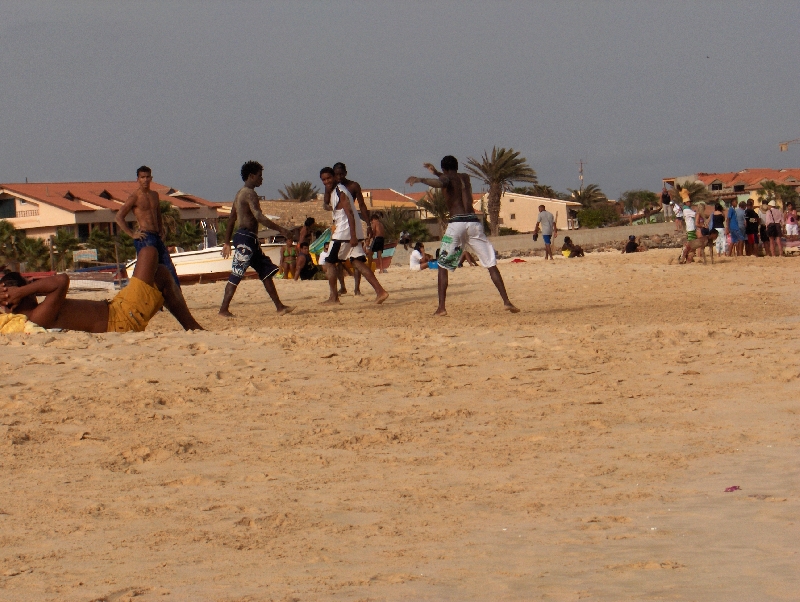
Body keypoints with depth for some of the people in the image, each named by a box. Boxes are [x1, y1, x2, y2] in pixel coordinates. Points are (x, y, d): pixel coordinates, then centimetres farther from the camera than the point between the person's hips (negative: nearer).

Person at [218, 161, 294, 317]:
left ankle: (279, 307, 11)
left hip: (250, 240, 11)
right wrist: (280, 229, -22)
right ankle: (224, 309, -6)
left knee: (267, 271, 10)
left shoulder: (241, 193, 18)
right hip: (246, 238, -11)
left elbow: (231, 219, 21)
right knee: (236, 275, -8)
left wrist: (227, 243, 24)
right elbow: (259, 217, -24)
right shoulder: (250, 194, -13)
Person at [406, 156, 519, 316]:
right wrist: (436, 173, 49)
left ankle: (441, 307, -4)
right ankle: (506, 301, -1)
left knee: (443, 266, 6)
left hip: (456, 223, -4)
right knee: (491, 264, 7)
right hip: (474, 222, 4)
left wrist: (420, 179, -20)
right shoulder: (465, 177, 23)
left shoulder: (446, 178, 5)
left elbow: (440, 183, -21)